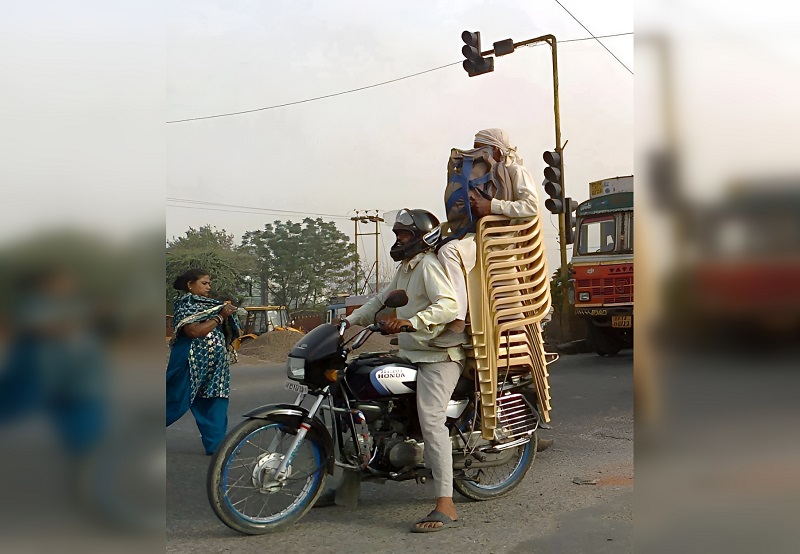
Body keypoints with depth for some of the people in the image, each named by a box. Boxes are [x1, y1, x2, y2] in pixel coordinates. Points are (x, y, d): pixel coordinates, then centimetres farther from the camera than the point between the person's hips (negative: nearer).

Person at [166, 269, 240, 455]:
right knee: (177, 402, -2)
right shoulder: (185, 304, -8)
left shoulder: (208, 304, 16)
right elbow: (194, 331, -22)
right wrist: (220, 316, -17)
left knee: (215, 403, 4)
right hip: (192, 362, -8)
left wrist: (228, 314, 3)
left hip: (214, 364, 8)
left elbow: (221, 332, 21)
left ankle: (216, 445, 8)